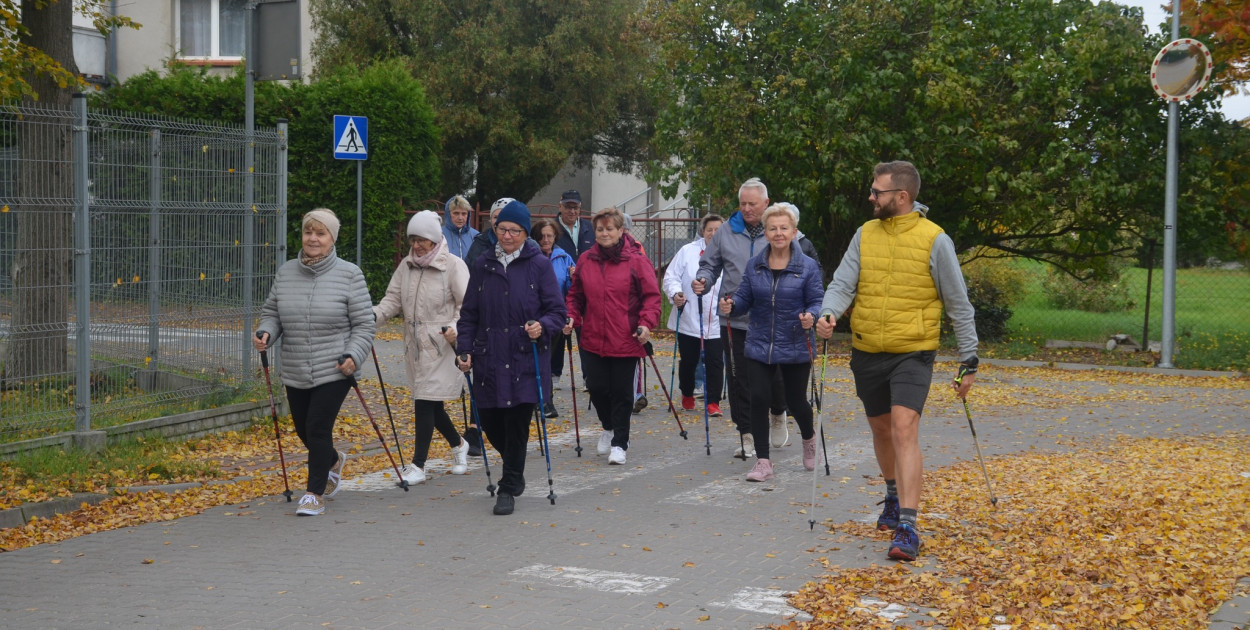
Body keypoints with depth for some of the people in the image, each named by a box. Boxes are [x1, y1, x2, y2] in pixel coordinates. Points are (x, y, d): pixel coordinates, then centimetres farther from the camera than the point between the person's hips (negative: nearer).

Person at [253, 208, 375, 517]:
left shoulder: (349, 274, -5)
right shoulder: (286, 272, 7)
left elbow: (364, 324, -3)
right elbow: (271, 312, 15)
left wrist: (353, 356, -17)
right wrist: (265, 333, -6)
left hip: (334, 372, -5)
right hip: (295, 373, 5)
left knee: (318, 428, -9)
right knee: (304, 430, 15)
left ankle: (315, 493, 7)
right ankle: (333, 460, 47)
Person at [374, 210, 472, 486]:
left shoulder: (453, 265, -7)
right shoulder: (406, 266, 11)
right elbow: (393, 299, 9)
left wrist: (455, 327, -27)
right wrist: (373, 315, -11)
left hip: (441, 344, -6)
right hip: (414, 344, 6)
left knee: (426, 402, -9)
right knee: (428, 403, 11)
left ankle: (418, 465, -2)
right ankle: (458, 444, 36)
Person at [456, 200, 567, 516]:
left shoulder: (539, 265, -2)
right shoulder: (482, 265, 8)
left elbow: (557, 311, -1)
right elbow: (469, 313, 12)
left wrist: (542, 326, -21)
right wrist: (464, 349, 1)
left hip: (526, 359, -3)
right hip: (489, 358, 3)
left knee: (517, 424, -3)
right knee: (489, 422, 8)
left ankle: (509, 488, 10)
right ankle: (514, 468, 37)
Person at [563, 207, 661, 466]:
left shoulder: (636, 260, -5)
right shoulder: (585, 260, 6)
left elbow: (652, 295, -4)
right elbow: (576, 296, 16)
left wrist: (646, 323, -16)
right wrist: (572, 317, 0)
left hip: (626, 341, -3)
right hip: (593, 340, 3)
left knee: (621, 393, 2)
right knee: (597, 387, 6)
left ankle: (619, 443, 15)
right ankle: (609, 427, 35)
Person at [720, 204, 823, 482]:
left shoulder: (807, 267, -4)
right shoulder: (754, 265, 5)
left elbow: (817, 301, -5)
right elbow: (745, 298, 4)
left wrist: (811, 317, -27)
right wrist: (731, 305, -17)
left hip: (795, 348, -2)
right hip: (759, 345, 2)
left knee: (796, 402, 9)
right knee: (758, 399, -7)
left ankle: (809, 439, 44)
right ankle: (763, 462, 3)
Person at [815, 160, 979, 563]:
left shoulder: (934, 240, -7)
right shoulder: (865, 234, 5)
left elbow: (958, 304, -2)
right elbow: (843, 283, 2)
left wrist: (969, 360, -2)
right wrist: (828, 314, -20)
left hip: (912, 353, -5)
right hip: (867, 352, 5)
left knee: (904, 428, -18)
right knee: (881, 428, 18)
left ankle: (907, 527, -18)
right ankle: (894, 497, 43)